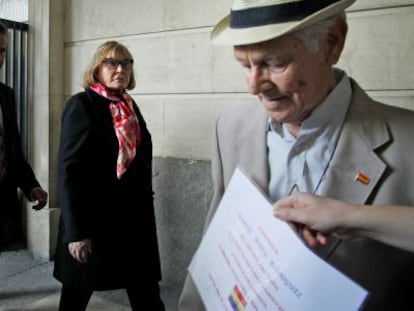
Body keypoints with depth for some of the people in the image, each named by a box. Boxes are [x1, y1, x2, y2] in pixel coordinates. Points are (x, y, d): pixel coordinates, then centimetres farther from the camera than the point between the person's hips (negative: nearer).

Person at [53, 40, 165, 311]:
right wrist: (76, 230, -18)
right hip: (93, 217, -5)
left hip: (134, 216, 6)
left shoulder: (130, 105, 10)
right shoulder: (82, 105, -9)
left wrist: (145, 204, 14)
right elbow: (69, 169, -15)